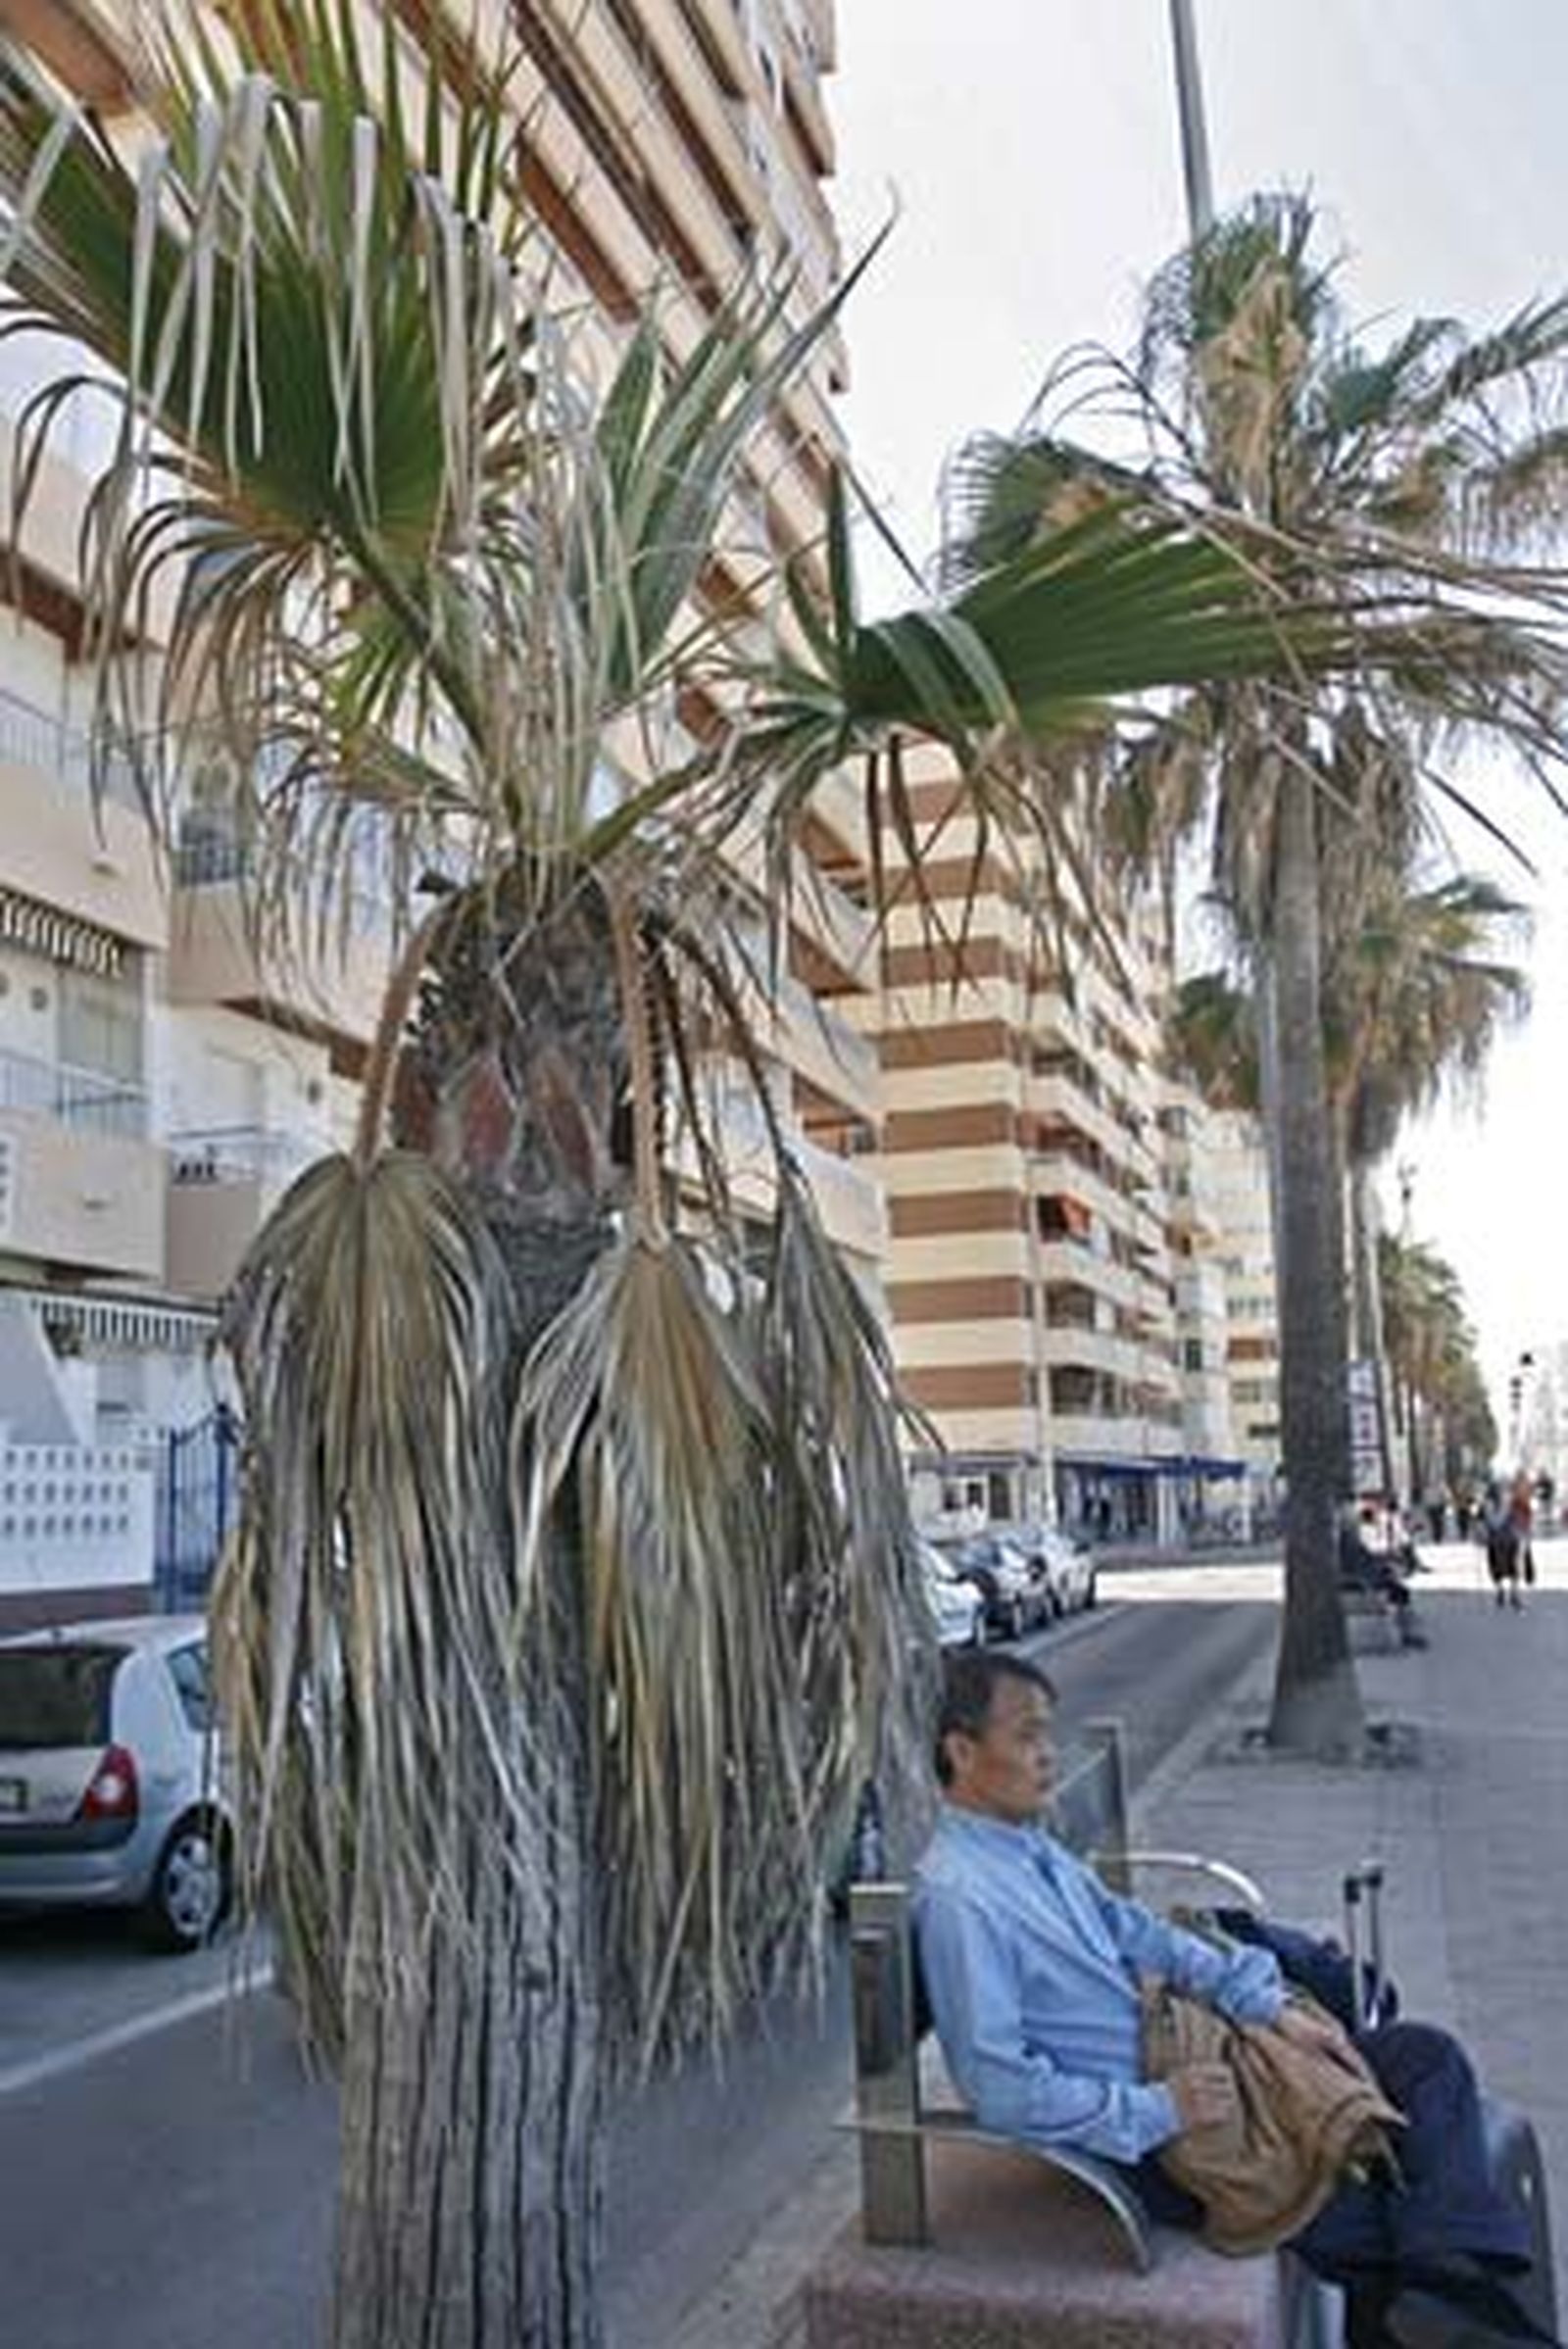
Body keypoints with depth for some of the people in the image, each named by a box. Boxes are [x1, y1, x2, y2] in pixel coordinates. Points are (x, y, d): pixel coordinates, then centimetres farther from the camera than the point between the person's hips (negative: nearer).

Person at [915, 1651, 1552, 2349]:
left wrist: (1266, 2004, 3)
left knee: (1427, 2056, 2)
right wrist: (1158, 2112, -22)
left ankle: (1447, 2283, -6)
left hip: (1179, 2058, 9)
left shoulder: (1029, 1844, 8)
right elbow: (1000, 2089, -25)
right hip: (1142, 2132, -9)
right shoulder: (955, 1898, -23)